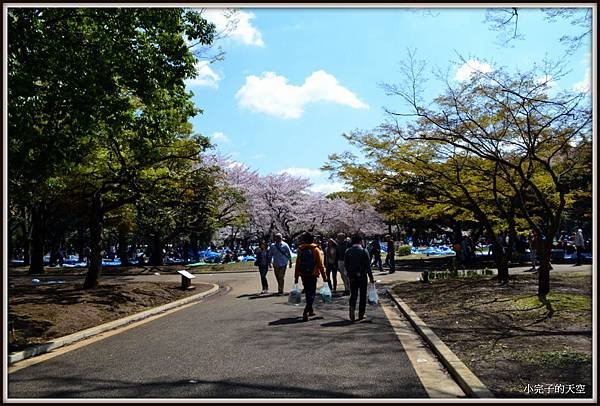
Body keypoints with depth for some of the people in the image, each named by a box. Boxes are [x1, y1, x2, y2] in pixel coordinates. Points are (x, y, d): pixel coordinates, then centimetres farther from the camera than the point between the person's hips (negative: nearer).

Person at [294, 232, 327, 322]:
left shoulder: (300, 250, 2)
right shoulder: (316, 249, -6)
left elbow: (297, 264, 3)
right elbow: (320, 264, -7)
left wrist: (296, 277, 9)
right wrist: (324, 276, -1)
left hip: (303, 275, 3)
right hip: (313, 274, -3)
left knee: (308, 293, 18)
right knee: (311, 294, 0)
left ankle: (310, 310, 31)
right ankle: (305, 312, -15)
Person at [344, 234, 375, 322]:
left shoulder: (348, 251, -1)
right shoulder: (364, 251, -9)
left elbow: (346, 265, 3)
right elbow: (368, 265, -9)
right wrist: (371, 277, -4)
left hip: (352, 277, 2)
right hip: (362, 276, -2)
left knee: (353, 294, 13)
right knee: (362, 295, 9)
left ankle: (352, 308, -12)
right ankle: (361, 314, 12)